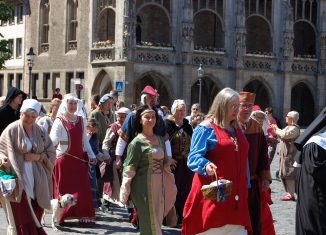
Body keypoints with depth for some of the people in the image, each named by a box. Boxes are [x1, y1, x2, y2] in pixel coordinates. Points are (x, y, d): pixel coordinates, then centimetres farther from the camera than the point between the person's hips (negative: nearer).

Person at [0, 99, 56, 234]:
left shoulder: (40, 132, 10)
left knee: (35, 216, 3)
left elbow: (51, 152, 11)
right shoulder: (12, 130, -2)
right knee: (21, 218, -7)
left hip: (36, 181, 4)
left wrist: (38, 157, -6)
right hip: (18, 180, -4)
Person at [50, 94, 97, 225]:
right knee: (64, 188, 0)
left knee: (82, 188, 0)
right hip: (64, 159, -4)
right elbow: (53, 139, -17)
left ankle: (84, 215, 4)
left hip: (80, 159, 4)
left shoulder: (81, 120, 11)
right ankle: (61, 215, 8)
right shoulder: (60, 121, -6)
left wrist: (91, 155, 14)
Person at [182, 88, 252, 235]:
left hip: (235, 195, 6)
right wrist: (206, 166, -30)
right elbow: (194, 157, -10)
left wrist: (245, 187, 22)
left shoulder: (237, 130, 18)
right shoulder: (206, 128, -4)